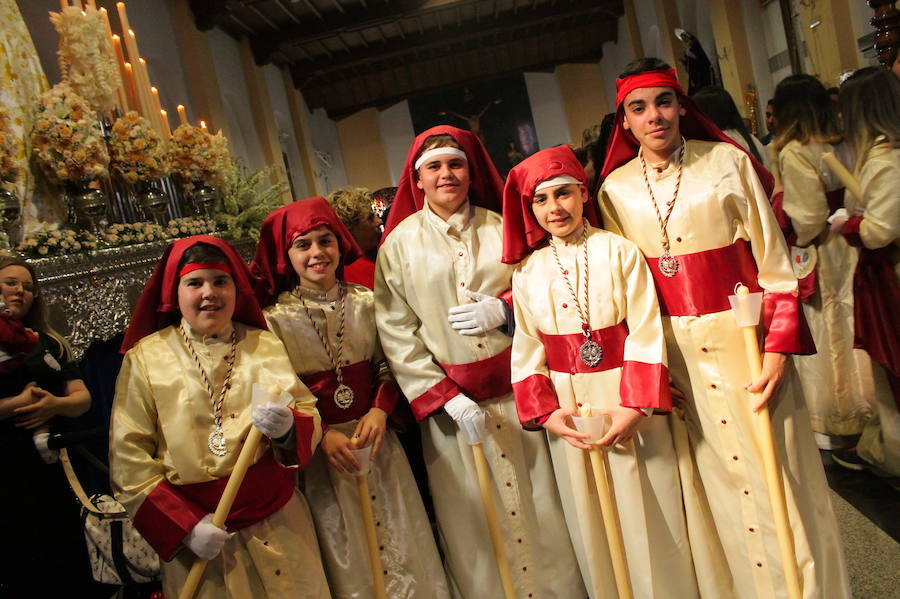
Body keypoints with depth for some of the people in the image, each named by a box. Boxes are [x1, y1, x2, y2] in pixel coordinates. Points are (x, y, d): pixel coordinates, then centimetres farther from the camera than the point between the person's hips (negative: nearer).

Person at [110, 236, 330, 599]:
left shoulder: (266, 345, 3)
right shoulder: (145, 358, -2)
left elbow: (311, 418, 0)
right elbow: (128, 460, -5)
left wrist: (288, 427, -22)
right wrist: (184, 525, -11)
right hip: (193, 525, -1)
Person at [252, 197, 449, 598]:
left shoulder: (365, 302, 0)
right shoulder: (276, 317, -8)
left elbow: (387, 365, 5)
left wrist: (380, 411, -11)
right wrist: (321, 434, -16)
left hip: (375, 435, 3)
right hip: (319, 447, -2)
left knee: (402, 539, 12)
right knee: (345, 554, 11)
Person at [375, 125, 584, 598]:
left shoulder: (499, 228, 5)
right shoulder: (399, 244, 0)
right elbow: (395, 332, -5)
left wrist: (502, 310, -11)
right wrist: (444, 395, -12)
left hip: (514, 386, 2)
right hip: (450, 396, -1)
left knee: (535, 502, 8)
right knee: (472, 517, 6)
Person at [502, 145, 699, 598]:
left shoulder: (619, 251, -6)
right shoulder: (526, 270, 2)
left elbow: (646, 333, -10)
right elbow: (526, 349, 2)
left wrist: (636, 405, -17)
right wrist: (544, 411, -9)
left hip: (626, 398, -2)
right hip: (568, 406, 2)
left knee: (646, 512, 9)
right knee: (589, 519, 15)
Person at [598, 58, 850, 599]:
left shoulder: (729, 162, -3)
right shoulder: (616, 187, 4)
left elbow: (774, 264, -3)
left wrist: (779, 349, -11)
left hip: (742, 338, -2)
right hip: (669, 350, 2)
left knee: (769, 474, 4)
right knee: (705, 480, 12)